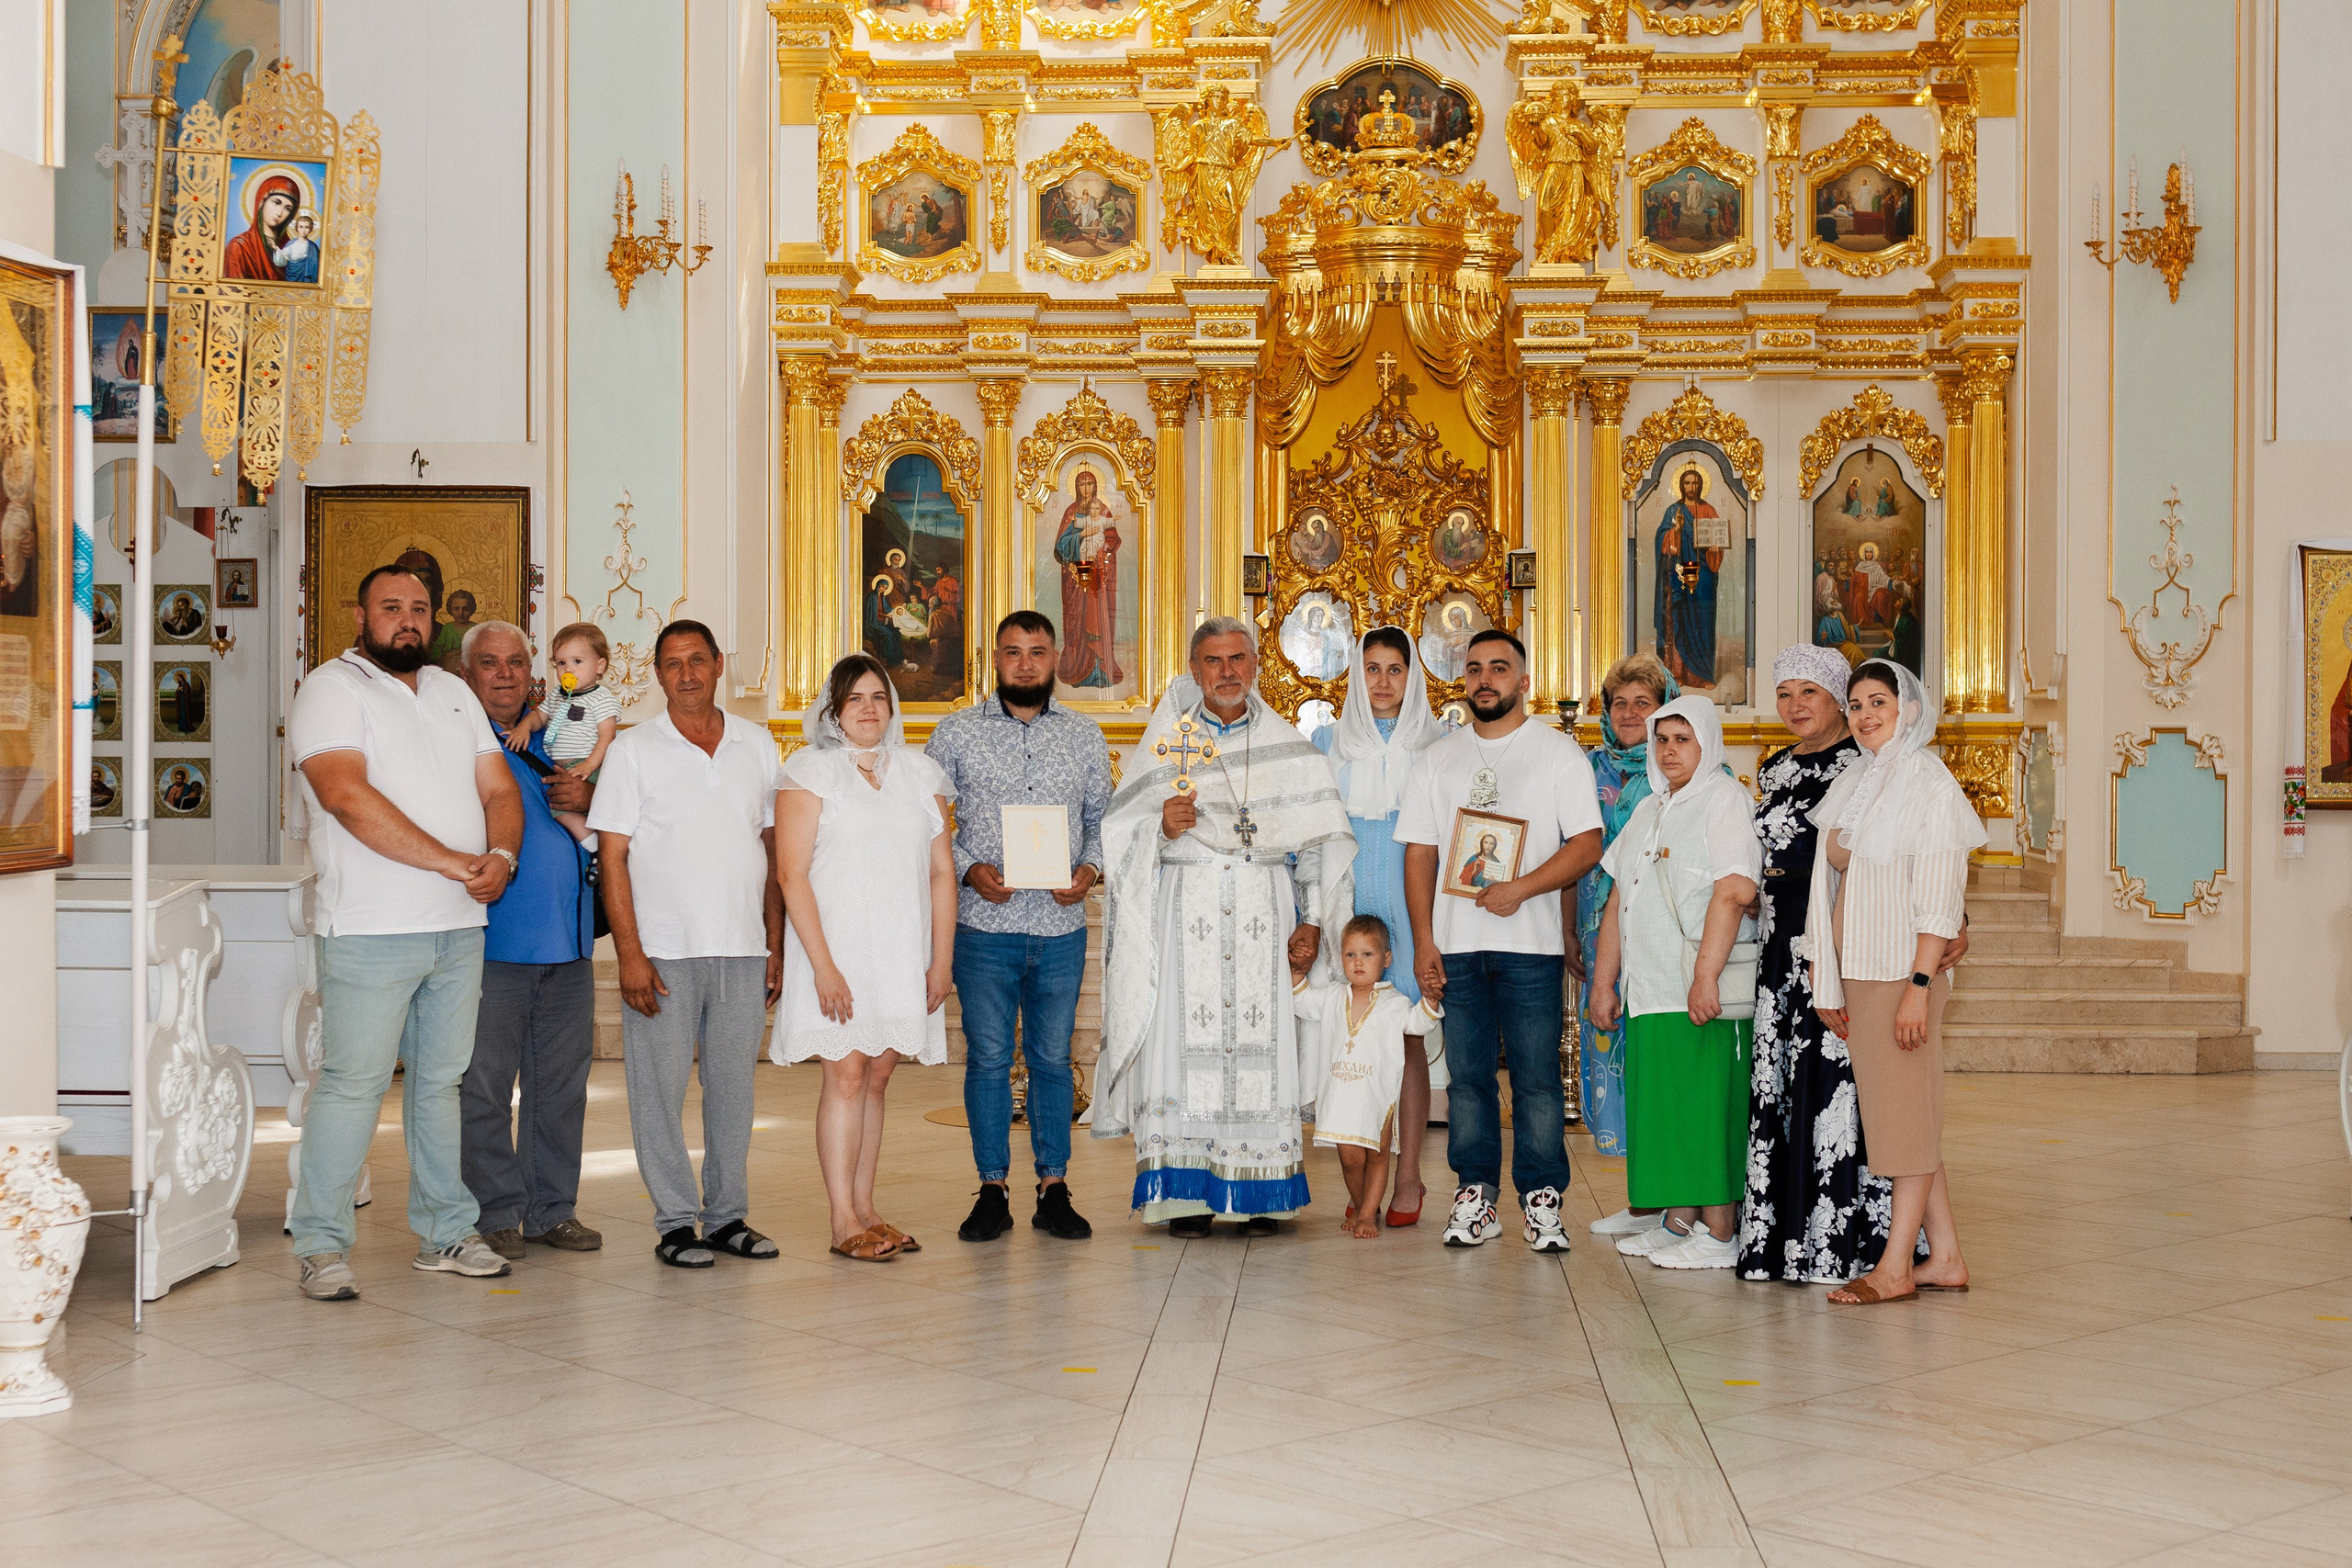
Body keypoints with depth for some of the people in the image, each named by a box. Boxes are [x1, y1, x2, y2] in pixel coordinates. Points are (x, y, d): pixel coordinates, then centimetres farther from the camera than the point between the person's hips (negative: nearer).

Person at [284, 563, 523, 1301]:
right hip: (371, 929, -6)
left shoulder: (453, 693, 18)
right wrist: (454, 863, -19)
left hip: (460, 928, 7)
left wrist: (501, 855, -8)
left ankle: (446, 1232, 20)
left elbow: (499, 788, 15)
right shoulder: (331, 689, -5)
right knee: (352, 1082, -5)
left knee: (441, 1080, 12)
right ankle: (322, 1246, 4)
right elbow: (348, 796, -18)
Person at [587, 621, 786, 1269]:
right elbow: (612, 857, -3)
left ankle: (728, 1215, 18)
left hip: (743, 949, 3)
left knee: (733, 1086, 8)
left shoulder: (757, 746, 10)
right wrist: (629, 953, -11)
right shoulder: (634, 749, 0)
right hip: (663, 951, -3)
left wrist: (776, 944, 8)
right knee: (660, 1088, 0)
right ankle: (675, 1222, 9)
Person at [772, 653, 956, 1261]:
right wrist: (822, 964, -14)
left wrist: (942, 960, 4)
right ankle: (843, 1222, -2)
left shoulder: (919, 773, 11)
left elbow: (942, 871, 11)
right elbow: (792, 873, -8)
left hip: (903, 954, 4)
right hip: (836, 950, -4)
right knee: (846, 1073, -6)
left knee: (877, 1074, 7)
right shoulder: (810, 770, -1)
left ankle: (865, 1208, 14)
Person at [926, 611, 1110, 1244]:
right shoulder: (957, 732, 4)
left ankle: (1054, 1191, 14)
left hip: (1062, 926, 2)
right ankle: (993, 1192, 10)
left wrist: (1090, 870, -4)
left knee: (1052, 1059, 6)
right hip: (984, 925, -1)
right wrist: (968, 869, -11)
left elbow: (1102, 818, 14)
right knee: (988, 1059, 2)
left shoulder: (1085, 737, 10)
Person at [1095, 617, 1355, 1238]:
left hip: (1265, 916, 1)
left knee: (1259, 1042, -3)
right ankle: (1186, 1194, -2)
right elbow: (1122, 833, 5)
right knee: (1184, 1041, -7)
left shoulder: (1290, 750, 12)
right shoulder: (1164, 741, 9)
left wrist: (1311, 921, 0)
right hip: (1184, 915, -1)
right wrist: (1162, 825, -16)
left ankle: (1259, 1196, 3)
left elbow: (1320, 843, 10)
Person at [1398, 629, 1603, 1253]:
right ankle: (1474, 1195, 13)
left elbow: (1587, 842, -3)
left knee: (1537, 1078, -3)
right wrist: (1423, 941, 2)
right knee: (1467, 1074, 5)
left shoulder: (1559, 753, 5)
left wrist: (1522, 888, -16)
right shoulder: (1439, 759, 14)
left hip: (1531, 943, -3)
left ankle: (1541, 1198, 6)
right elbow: (1419, 852, 11)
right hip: (1455, 944, 3)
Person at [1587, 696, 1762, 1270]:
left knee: (1707, 1107, -5)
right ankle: (1679, 1223, 18)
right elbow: (1619, 901, 21)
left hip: (1704, 991, -8)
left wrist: (1705, 976, -23)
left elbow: (1734, 891, -17)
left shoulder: (1723, 798, -5)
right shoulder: (1649, 810, 20)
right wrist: (1603, 980, 16)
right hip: (1650, 988, 8)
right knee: (1664, 1104, 10)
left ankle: (1719, 1234, 0)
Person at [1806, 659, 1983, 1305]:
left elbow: (1939, 899, -14)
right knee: (1897, 1117, 9)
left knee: (1907, 1114, -3)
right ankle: (1945, 1257, 16)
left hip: (1901, 972, -8)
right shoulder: (1854, 785, 15)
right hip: (1857, 972, 8)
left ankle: (1895, 1267, 1)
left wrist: (1918, 985, -21)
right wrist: (1831, 986, 11)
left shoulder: (1929, 783, -8)